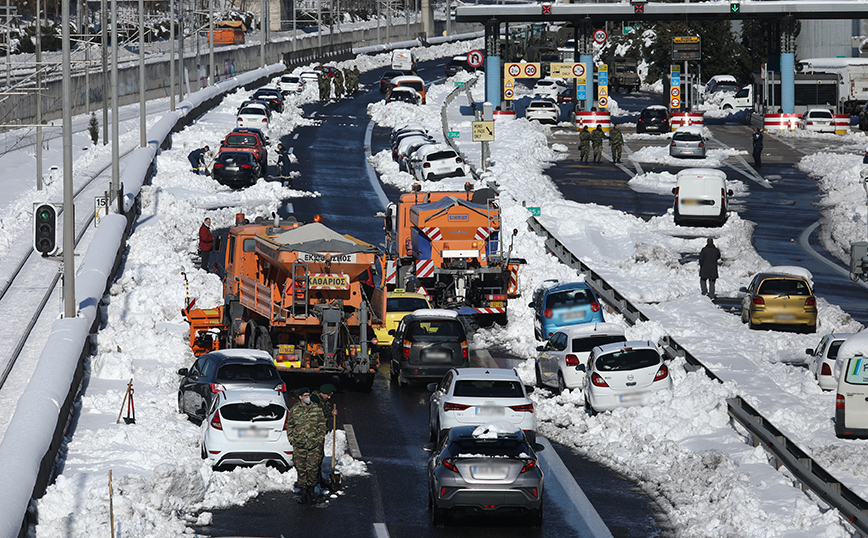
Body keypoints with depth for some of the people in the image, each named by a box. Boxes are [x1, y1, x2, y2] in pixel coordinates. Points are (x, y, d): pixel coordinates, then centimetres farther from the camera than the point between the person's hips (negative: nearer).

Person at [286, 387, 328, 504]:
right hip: (299, 445, 1)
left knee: (313, 468, -3)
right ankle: (303, 492, 8)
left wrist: (320, 439, 0)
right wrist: (292, 440, 4)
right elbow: (289, 426, 13)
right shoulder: (294, 410, 6)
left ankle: (311, 489, 14)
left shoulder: (317, 409, 4)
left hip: (314, 445, -1)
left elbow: (322, 425, 9)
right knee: (301, 469, 0)